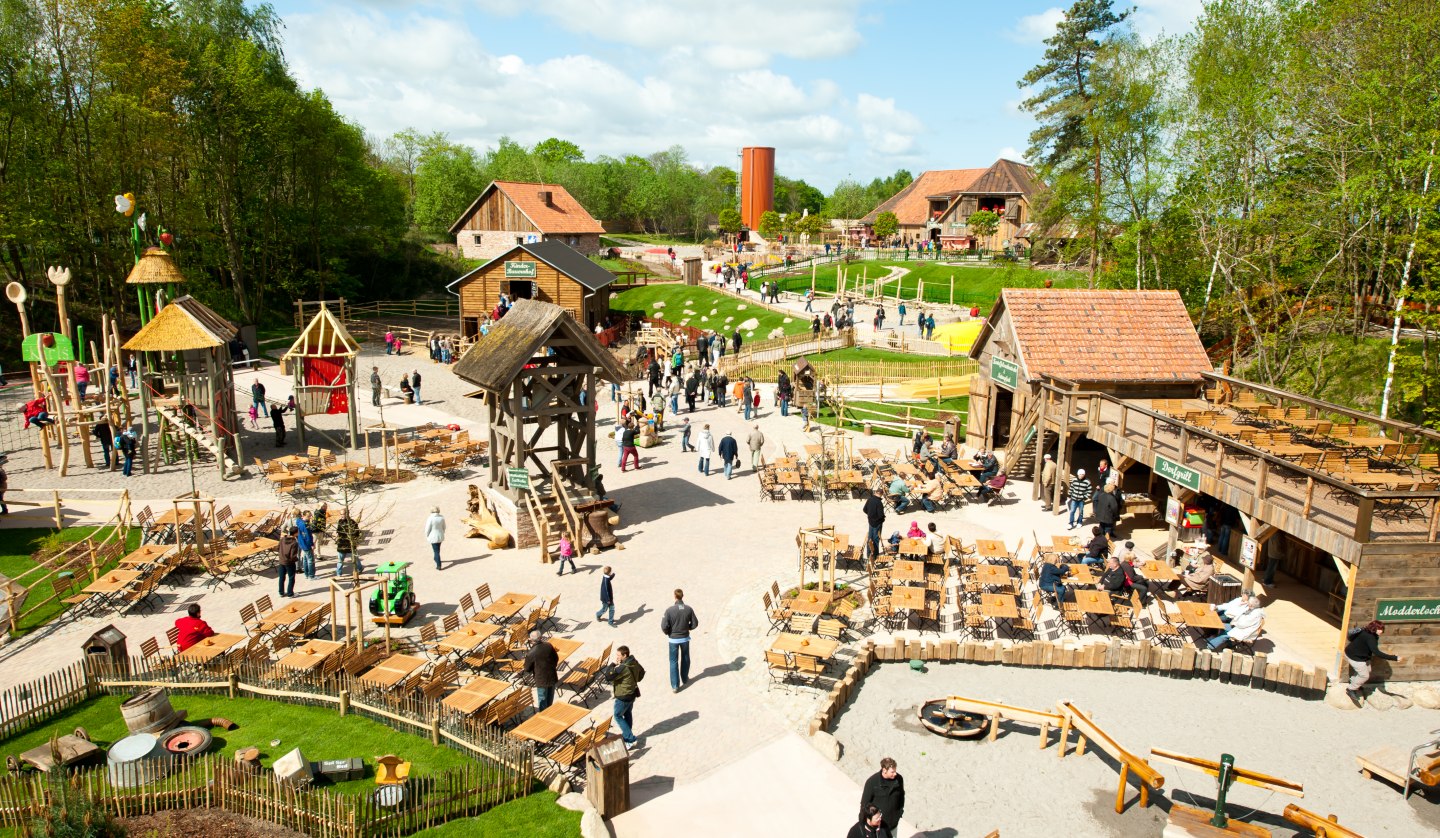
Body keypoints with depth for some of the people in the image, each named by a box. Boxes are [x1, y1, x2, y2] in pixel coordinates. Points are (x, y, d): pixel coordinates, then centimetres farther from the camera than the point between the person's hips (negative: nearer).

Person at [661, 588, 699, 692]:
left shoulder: (669, 610, -21)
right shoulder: (689, 609, -13)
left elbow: (664, 627, -19)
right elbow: (695, 624, -5)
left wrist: (667, 632, 3)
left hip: (673, 639, -2)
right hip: (685, 638, 2)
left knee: (674, 662, 9)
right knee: (685, 659, 23)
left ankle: (675, 686, 11)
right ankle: (685, 679, 39)